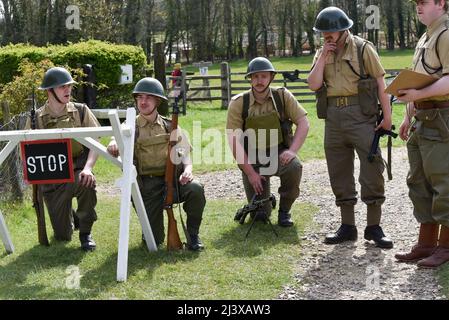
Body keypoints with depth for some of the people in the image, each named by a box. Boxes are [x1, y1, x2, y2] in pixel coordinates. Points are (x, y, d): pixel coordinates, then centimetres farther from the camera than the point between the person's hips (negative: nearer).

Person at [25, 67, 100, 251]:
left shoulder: (81, 112, -1)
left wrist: (87, 168, -24)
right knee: (62, 236, -2)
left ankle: (85, 232, -12)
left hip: (77, 171, -1)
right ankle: (71, 217, 40)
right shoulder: (36, 119, 0)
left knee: (87, 183, -39)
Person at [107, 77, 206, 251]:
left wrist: (187, 170, -17)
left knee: (195, 189, -32)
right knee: (153, 239, -10)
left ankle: (193, 235, -9)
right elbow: (118, 135, -16)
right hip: (147, 184, -1)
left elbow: (184, 153, 5)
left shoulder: (169, 126, 10)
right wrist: (114, 143, -41)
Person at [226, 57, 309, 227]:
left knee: (294, 167, -35)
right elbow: (234, 141, -11)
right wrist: (250, 173, -15)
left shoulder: (282, 96, -7)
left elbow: (303, 123, -8)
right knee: (260, 214, -4)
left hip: (279, 153, 0)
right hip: (252, 158, 0)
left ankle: (284, 210, -9)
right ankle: (264, 207, 36)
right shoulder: (238, 103, -11)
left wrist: (292, 151, -23)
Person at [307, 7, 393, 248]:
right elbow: (314, 84, 1)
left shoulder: (362, 48, 0)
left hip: (360, 114, -5)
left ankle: (373, 226, 0)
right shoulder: (322, 54, 13)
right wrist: (323, 56, -4)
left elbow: (380, 82, -2)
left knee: (372, 167, -8)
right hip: (333, 117, 5)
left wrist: (387, 115, -8)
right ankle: (347, 226, 17)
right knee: (339, 173, 8)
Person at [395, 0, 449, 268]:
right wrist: (409, 117, 22)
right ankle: (426, 243, 20)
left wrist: (419, 95, -29)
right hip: (422, 121, 10)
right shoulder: (426, 38, 19)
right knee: (419, 183, 12)